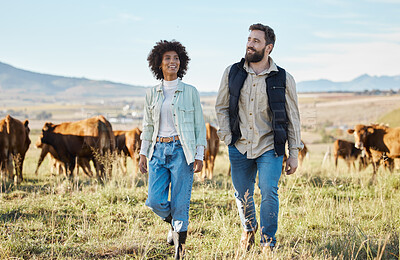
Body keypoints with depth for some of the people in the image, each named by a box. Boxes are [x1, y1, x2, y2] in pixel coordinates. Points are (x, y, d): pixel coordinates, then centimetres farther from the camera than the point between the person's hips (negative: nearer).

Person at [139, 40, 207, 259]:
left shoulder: (190, 92, 1)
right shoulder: (152, 94, 9)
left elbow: (199, 126, 2)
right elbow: (148, 126, 15)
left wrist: (199, 156, -4)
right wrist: (143, 153, 8)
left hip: (182, 151, -3)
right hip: (158, 151, 3)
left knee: (180, 202, -4)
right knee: (155, 201, -6)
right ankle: (174, 223, 26)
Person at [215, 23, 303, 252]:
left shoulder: (284, 79, -3)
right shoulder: (232, 73, 2)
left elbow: (293, 118, 2)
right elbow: (221, 107, 12)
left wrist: (294, 153, 0)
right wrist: (228, 137, 1)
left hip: (270, 147, -2)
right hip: (240, 147, 3)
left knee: (269, 191, -17)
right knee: (242, 194, 11)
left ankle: (268, 243, -2)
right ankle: (249, 228, 42)